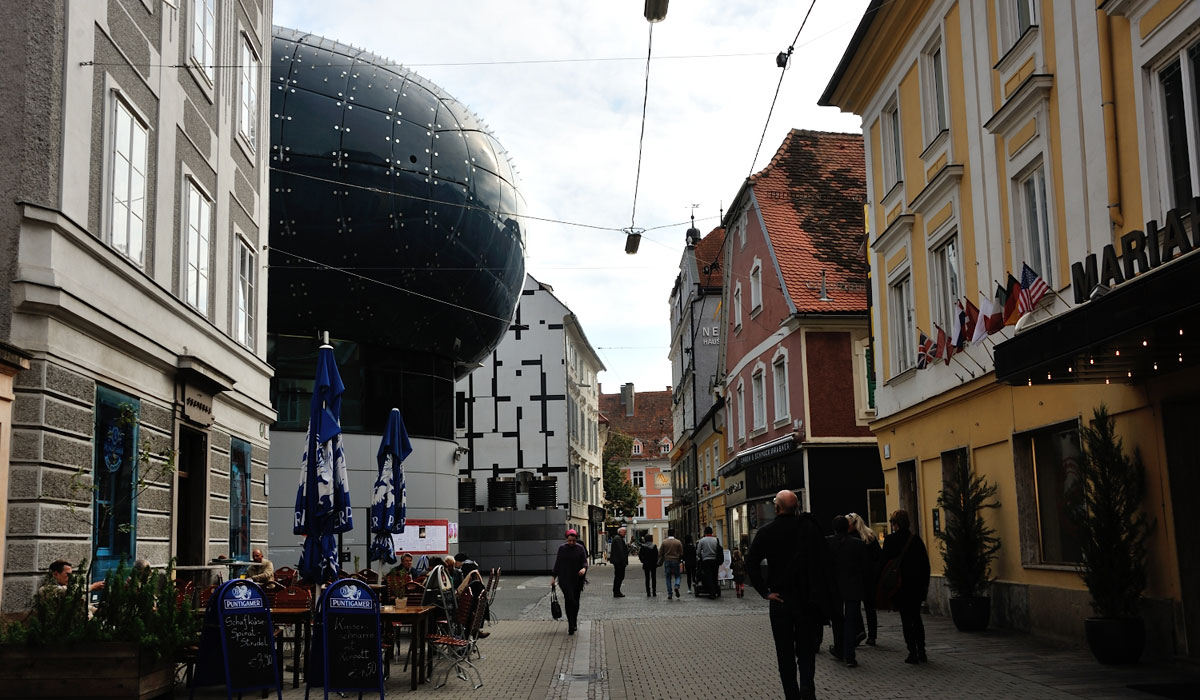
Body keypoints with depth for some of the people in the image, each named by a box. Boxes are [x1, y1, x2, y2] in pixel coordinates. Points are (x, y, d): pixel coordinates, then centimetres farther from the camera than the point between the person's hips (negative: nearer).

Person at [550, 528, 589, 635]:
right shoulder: (562, 548, 3)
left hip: (577, 579, 1)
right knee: (569, 600, -14)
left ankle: (573, 623, 23)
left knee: (575, 601, 5)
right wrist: (553, 577, 6)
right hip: (565, 580, -1)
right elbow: (557, 563, 9)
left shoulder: (580, 549, 2)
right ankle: (571, 624, -14)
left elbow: (584, 561, 0)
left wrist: (584, 568, -22)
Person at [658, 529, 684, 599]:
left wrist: (660, 561, 12)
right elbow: (681, 553, 0)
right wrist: (679, 560, 17)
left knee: (668, 577, 7)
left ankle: (669, 594, 5)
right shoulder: (678, 542, -3)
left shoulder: (664, 542, -2)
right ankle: (676, 586, -18)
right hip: (675, 561, 0)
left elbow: (660, 553, -1)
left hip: (667, 561, 1)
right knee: (677, 576, 11)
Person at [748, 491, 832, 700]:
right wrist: (822, 596, -3)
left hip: (780, 599, 0)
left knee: (785, 653, 10)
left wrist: (765, 592, -6)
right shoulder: (809, 527, -4)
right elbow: (824, 560, -8)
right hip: (807, 600, 0)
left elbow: (751, 562, -10)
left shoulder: (767, 532, -4)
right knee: (806, 651, 7)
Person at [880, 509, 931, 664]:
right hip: (917, 584, 4)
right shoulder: (916, 538, 3)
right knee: (916, 618, 16)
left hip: (900, 585, -4)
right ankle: (921, 651, 16)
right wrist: (925, 584, 12)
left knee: (906, 619, 1)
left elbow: (884, 562, -8)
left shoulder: (890, 540, -10)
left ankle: (913, 653, -1)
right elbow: (925, 562, 6)